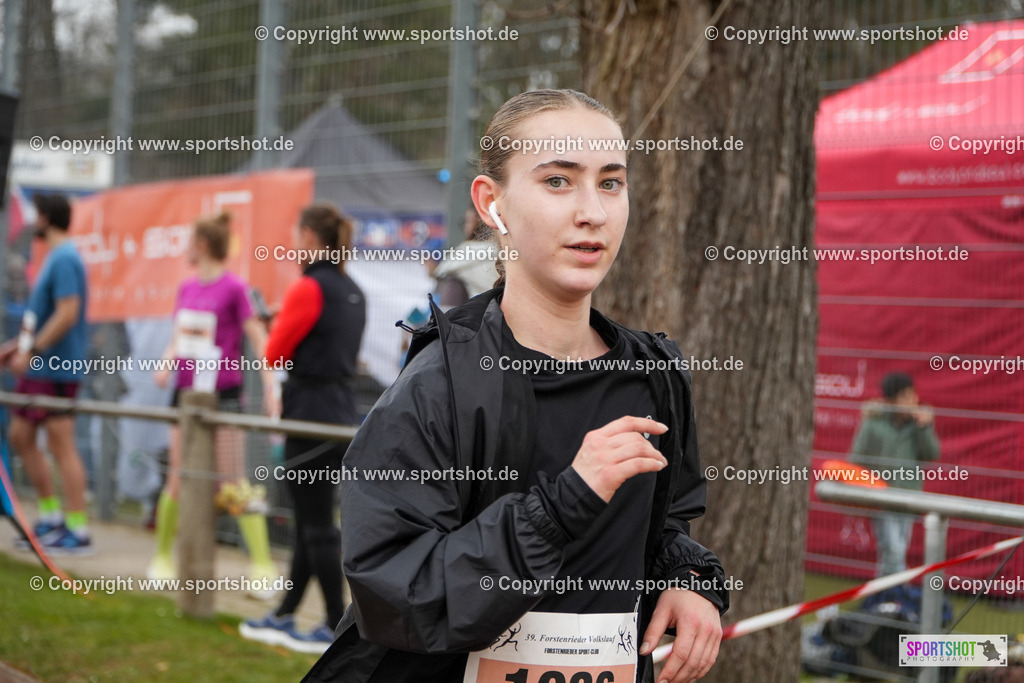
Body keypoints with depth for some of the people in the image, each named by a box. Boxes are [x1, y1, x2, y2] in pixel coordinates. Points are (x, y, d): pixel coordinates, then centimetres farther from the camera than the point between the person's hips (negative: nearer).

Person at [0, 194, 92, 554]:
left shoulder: (64, 260, -15)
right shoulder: (53, 257, 16)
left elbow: (67, 314, -23)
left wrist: (32, 352, -22)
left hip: (56, 369, -10)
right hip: (39, 368, 10)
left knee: (61, 444, -7)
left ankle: (78, 531, -2)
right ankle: (51, 514, 21)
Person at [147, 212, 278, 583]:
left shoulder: (233, 288, -9)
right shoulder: (187, 288, 10)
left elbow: (258, 338, -11)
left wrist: (270, 386, -20)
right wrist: (166, 364, -2)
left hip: (222, 393, -6)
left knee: (233, 484, -7)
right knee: (178, 479, 7)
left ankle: (263, 564, -3)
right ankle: (163, 555, 22)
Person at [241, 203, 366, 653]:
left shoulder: (308, 288, -14)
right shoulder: (353, 292, 12)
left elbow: (273, 354, -9)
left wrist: (279, 322, 9)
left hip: (311, 412, -9)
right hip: (342, 410, 9)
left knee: (316, 525, -3)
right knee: (311, 520, 14)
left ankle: (338, 628, 1)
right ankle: (284, 618, 23)